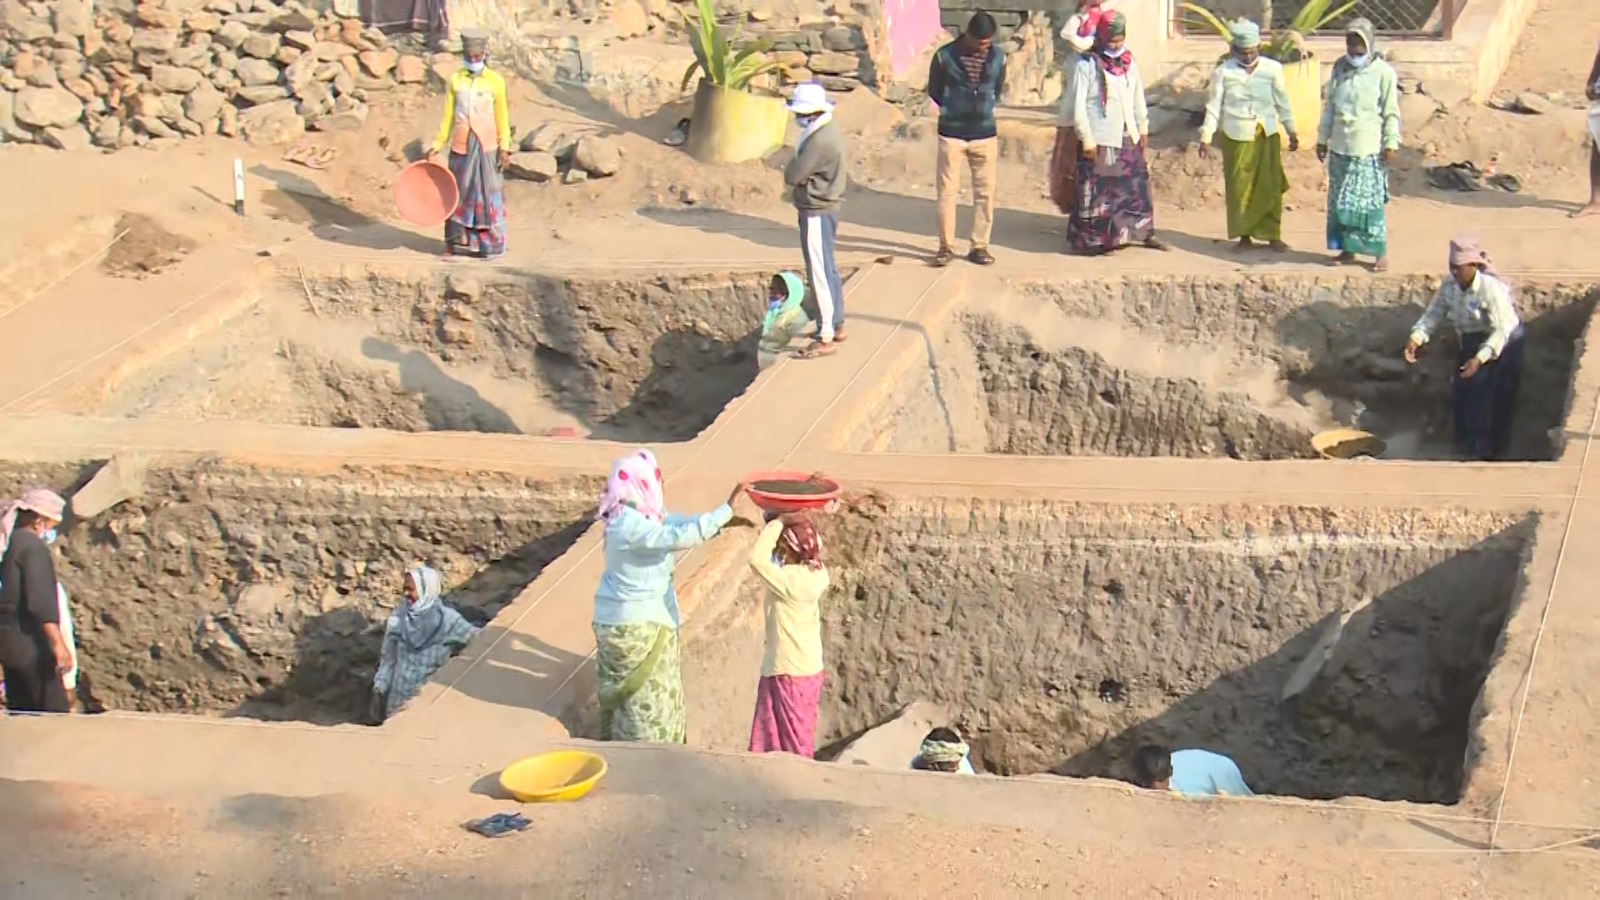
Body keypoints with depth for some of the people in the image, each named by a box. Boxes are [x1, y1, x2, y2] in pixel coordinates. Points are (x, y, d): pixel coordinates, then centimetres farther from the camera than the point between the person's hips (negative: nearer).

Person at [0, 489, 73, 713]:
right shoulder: (32, 546, -13)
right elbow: (40, 600, -23)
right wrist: (58, 644, -26)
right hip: (31, 645, -9)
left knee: (20, 714, 12)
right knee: (55, 712, -8)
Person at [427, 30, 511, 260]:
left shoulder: (495, 81, 0)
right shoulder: (455, 80, 5)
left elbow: (502, 116, 2)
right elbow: (448, 116, 9)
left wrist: (504, 147, -3)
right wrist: (437, 146, 8)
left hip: (486, 146, -2)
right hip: (461, 146, 2)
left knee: (488, 193, 1)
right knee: (459, 192, 6)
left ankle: (490, 244, 8)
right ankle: (456, 242, 13)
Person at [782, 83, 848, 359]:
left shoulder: (819, 140, -24)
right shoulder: (829, 131, 8)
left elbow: (792, 175, -22)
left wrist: (791, 166, -4)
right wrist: (796, 168, -4)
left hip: (816, 212, -10)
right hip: (825, 207, 10)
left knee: (820, 273, -5)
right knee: (828, 269, 19)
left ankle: (825, 338, -1)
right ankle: (836, 325, 31)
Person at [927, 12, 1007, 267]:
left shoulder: (998, 57, -2)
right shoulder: (945, 56, -9)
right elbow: (934, 91, 4)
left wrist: (983, 111, 9)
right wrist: (952, 111, 8)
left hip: (985, 134, 2)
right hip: (952, 134, -2)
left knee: (985, 192, 4)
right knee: (947, 191, 0)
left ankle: (980, 246, 13)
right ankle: (946, 246, 9)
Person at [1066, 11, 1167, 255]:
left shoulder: (1129, 62, 7)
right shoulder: (1087, 65, -11)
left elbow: (1139, 98, 16)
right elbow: (1078, 107, -13)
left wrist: (1143, 128, 15)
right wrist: (1087, 140, -16)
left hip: (1128, 138, 6)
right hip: (1099, 141, -6)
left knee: (1137, 185, 12)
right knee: (1097, 191, -1)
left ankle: (1144, 232, 24)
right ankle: (1093, 240, 7)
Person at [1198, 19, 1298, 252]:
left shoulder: (1272, 69, 0)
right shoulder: (1223, 72, -3)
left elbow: (1282, 102, 7)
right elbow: (1214, 106, -1)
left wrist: (1292, 132, 9)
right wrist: (1206, 137, -5)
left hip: (1267, 136, 1)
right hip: (1236, 137, -1)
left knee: (1271, 185, 0)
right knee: (1240, 186, 2)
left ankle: (1272, 234, 8)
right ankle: (1244, 234, 14)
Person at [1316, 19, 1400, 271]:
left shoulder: (1383, 72, -7)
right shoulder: (1340, 67, 6)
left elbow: (1391, 113, -5)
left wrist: (1391, 144, -11)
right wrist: (1322, 139, 12)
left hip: (1369, 150, -5)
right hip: (1340, 147, 5)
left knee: (1370, 202, -5)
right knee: (1340, 201, 8)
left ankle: (1380, 252, 2)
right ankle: (1347, 248, 18)